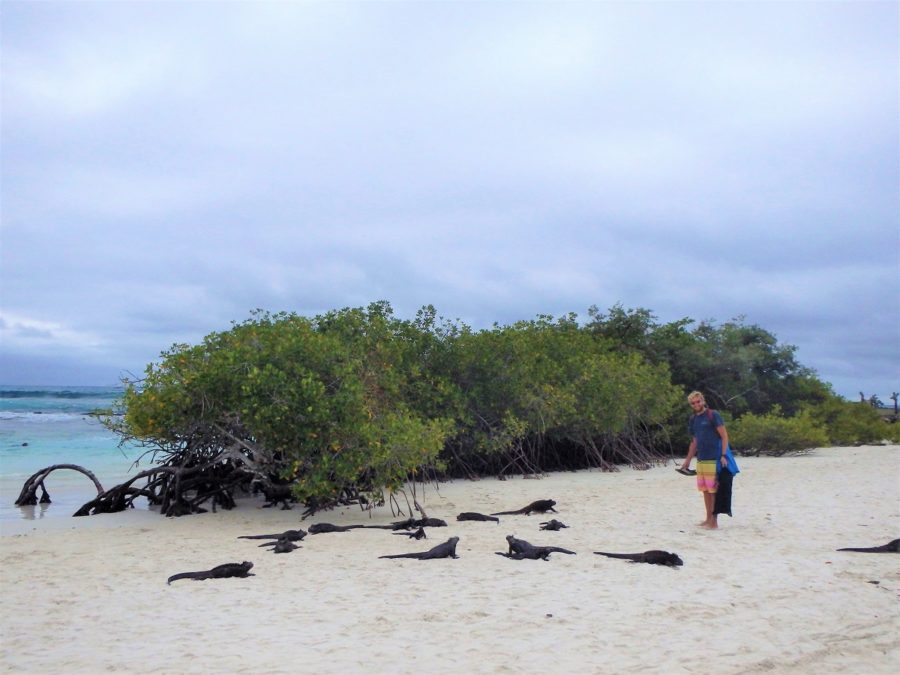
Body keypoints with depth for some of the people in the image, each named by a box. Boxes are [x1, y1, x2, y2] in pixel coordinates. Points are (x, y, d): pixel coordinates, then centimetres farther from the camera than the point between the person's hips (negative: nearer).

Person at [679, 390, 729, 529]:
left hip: (713, 460, -7)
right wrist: (688, 460, 20)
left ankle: (714, 521, 2)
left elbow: (724, 436, -8)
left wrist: (723, 455, -18)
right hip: (700, 460, 7)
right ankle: (708, 519, 20)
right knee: (705, 490, 11)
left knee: (713, 490, -3)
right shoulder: (693, 420, 14)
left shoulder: (713, 415, -6)